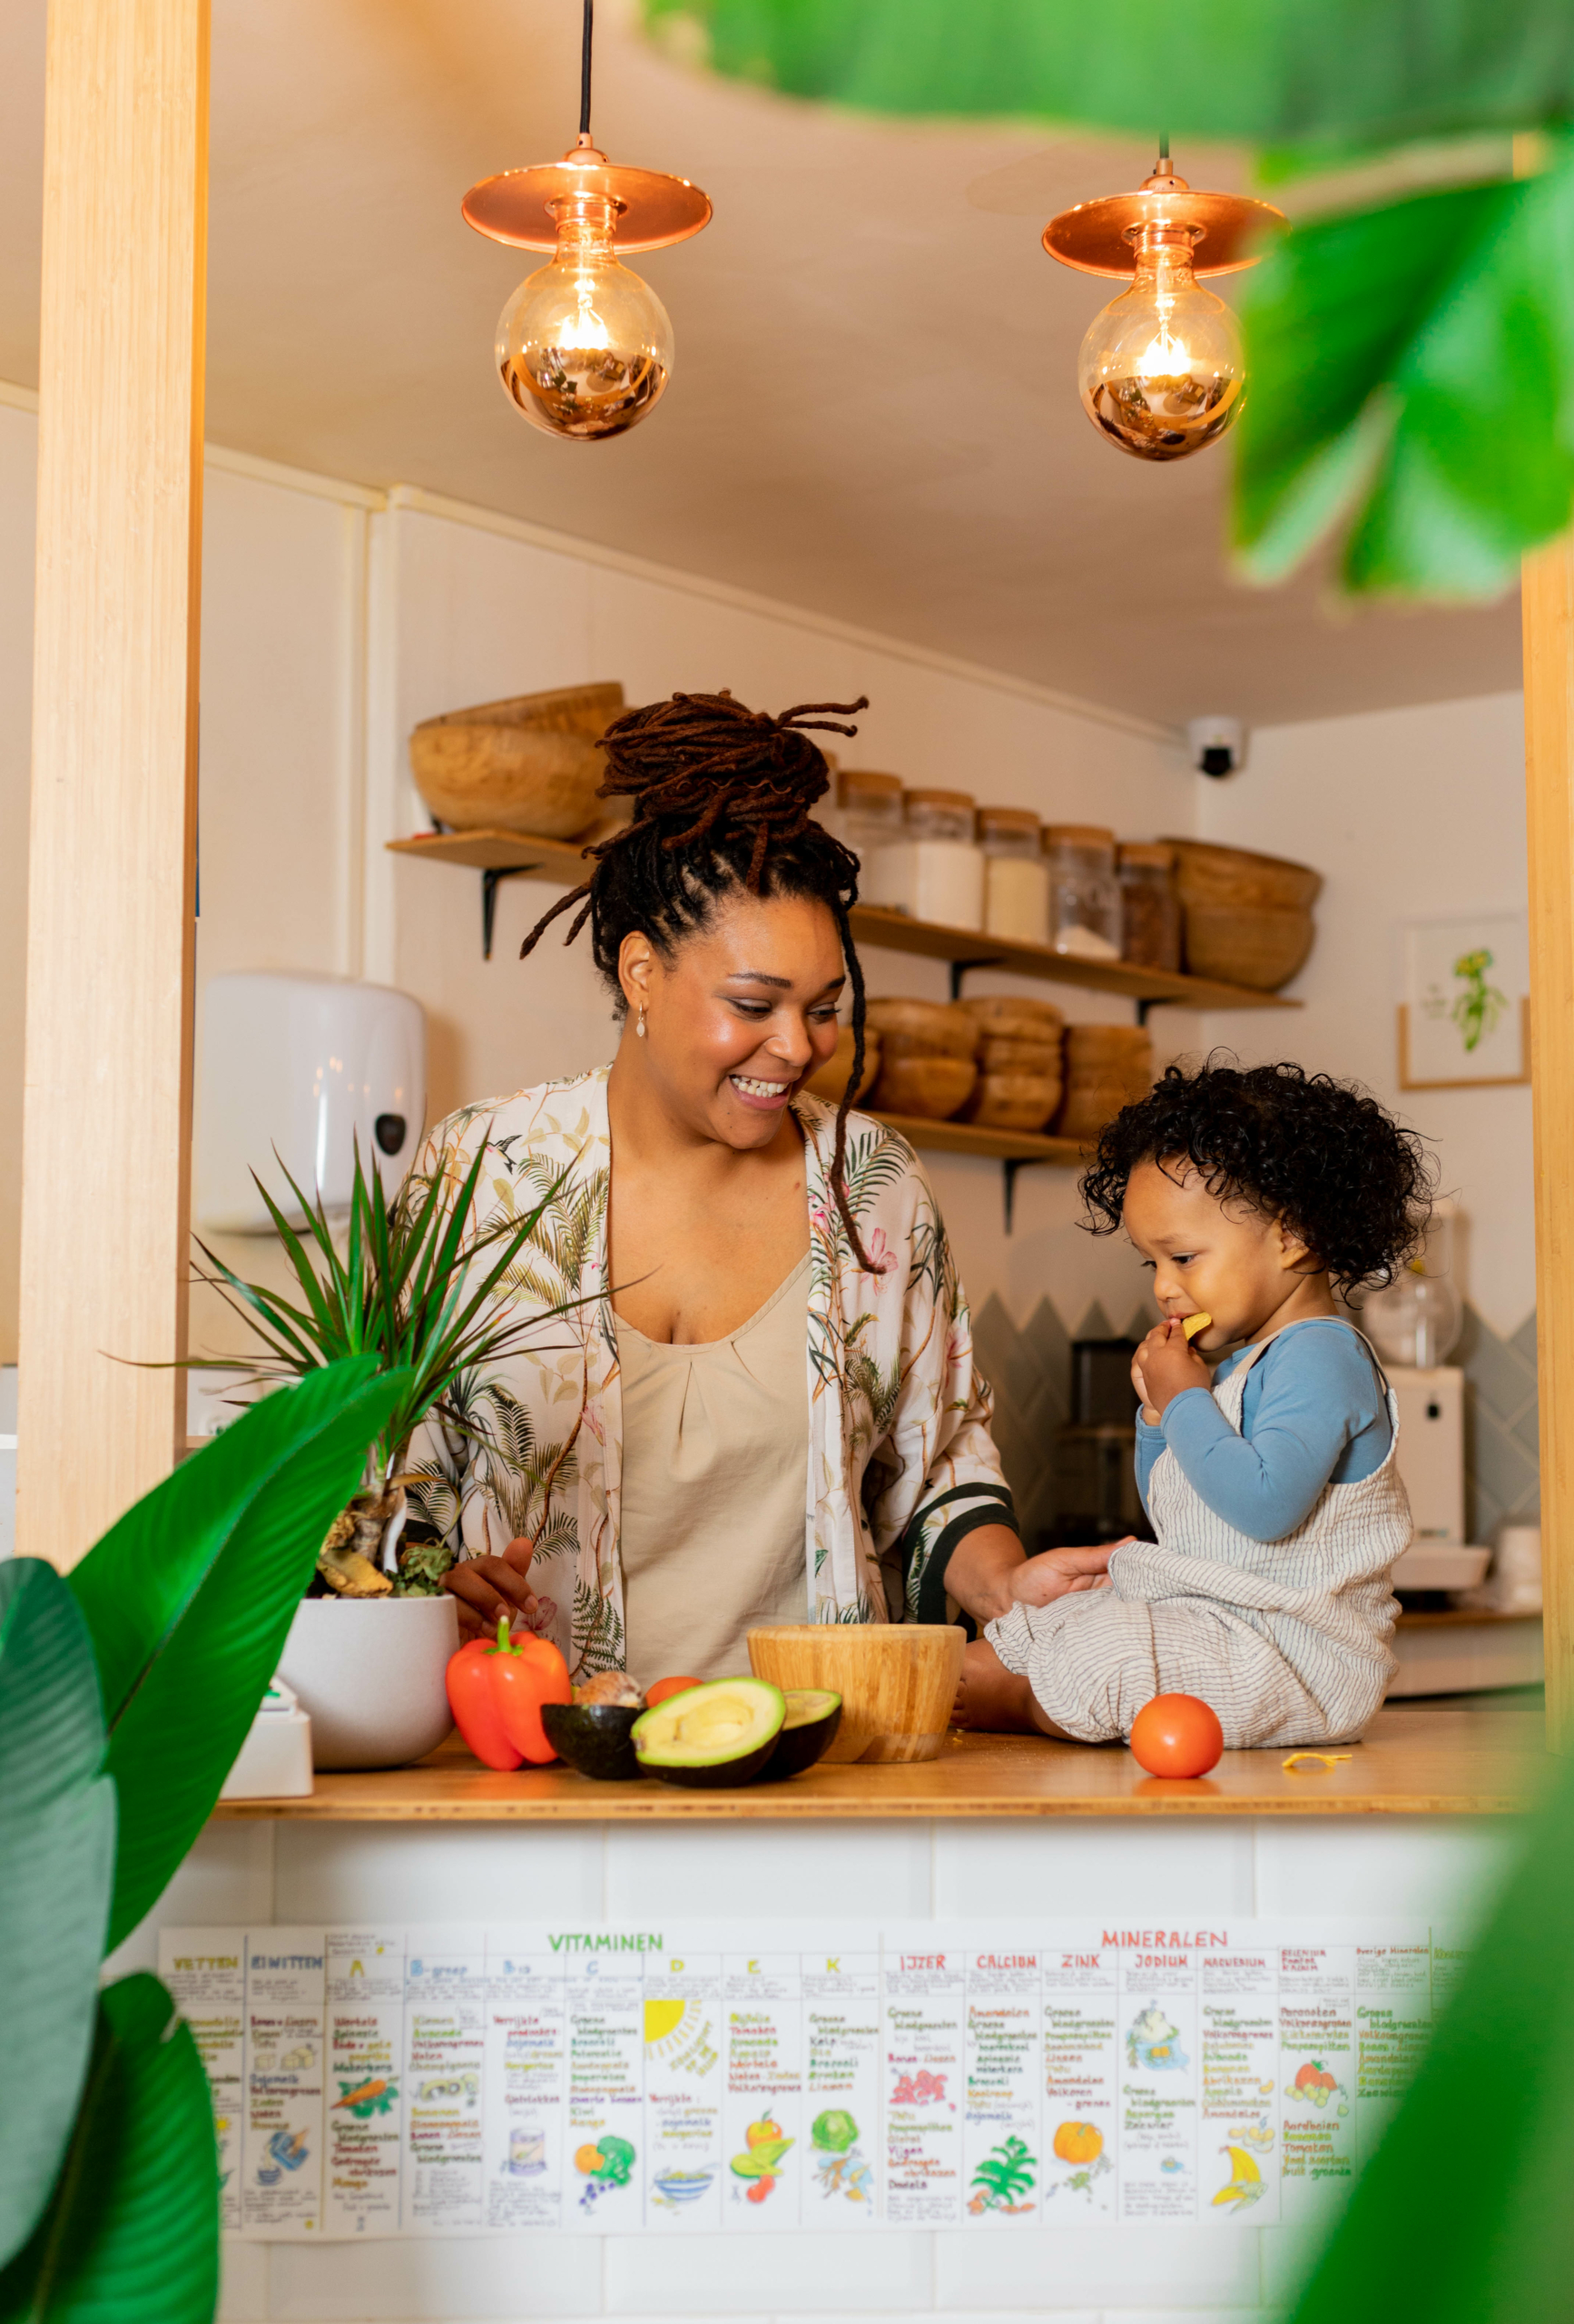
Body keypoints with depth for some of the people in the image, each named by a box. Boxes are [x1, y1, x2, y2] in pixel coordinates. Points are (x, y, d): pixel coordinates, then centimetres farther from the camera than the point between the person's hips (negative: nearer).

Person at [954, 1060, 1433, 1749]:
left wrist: (1186, 1402, -16)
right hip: (1202, 1625, 11)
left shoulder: (1321, 1357, -15)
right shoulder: (1245, 1366, 19)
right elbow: (1176, 1516, 28)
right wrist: (1160, 1414, 10)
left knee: (1096, 1655, -29)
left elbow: (1264, 1505, -29)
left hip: (1290, 1656, -11)